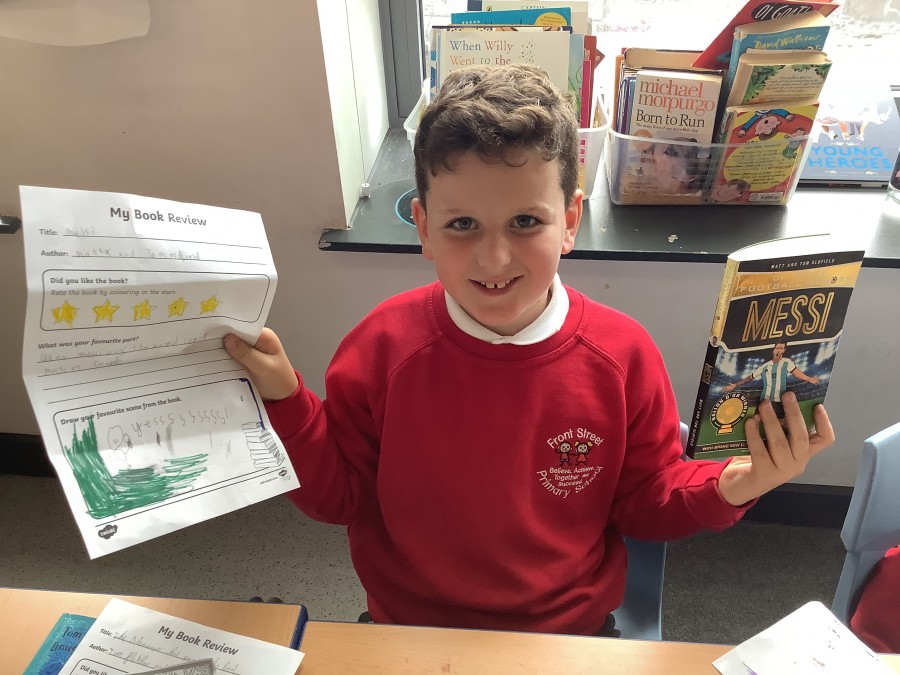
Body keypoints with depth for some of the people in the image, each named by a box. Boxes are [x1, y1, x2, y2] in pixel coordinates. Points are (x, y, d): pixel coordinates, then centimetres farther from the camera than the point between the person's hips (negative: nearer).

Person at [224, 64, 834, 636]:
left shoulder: (623, 356, -15)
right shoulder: (383, 347, -17)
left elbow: (644, 506, -2)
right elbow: (337, 495, -6)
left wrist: (727, 489, -21)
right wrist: (284, 399, -21)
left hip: (571, 630, 3)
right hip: (407, 628, -2)